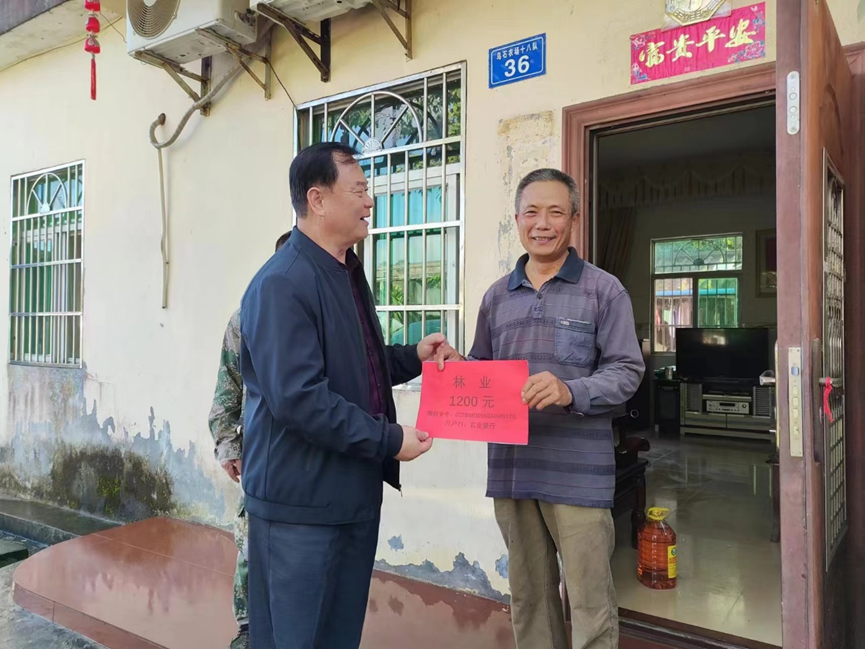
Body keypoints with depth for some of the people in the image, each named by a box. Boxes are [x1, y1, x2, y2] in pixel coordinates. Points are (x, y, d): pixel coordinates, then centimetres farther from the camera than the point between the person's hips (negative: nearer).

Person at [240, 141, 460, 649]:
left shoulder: (347, 273, 12)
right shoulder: (282, 285, -20)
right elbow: (298, 399, -27)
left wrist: (413, 357, 4)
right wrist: (389, 439, -21)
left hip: (354, 490, 9)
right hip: (301, 498, -9)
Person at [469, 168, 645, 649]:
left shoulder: (604, 290, -1)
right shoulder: (497, 296, 12)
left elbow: (627, 371, -6)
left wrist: (570, 392, -22)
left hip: (578, 472, -4)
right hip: (510, 467, 4)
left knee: (590, 601, 3)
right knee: (529, 596, 18)